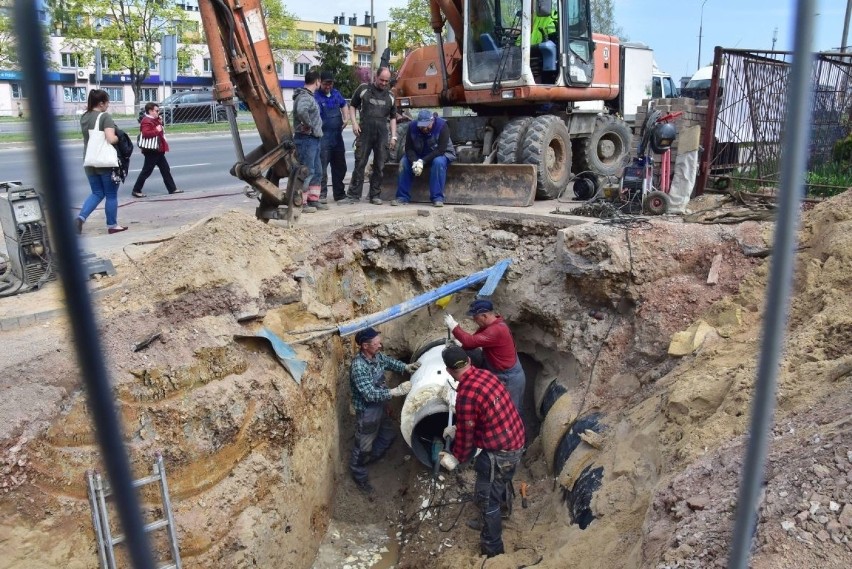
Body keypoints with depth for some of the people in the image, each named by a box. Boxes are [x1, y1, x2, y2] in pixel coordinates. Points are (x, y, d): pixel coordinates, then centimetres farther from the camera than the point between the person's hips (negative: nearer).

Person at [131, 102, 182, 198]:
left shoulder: (154, 120, 16)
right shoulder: (146, 121, -15)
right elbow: (145, 133, -29)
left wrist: (160, 123, 9)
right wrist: (157, 130, -27)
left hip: (158, 150, 10)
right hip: (151, 151, -10)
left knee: (165, 169, 12)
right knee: (146, 171, -4)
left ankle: (172, 189, 18)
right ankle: (136, 190, 4)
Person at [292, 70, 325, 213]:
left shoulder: (309, 96, 17)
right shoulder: (304, 97, -15)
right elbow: (301, 111, -37)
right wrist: (308, 125, -24)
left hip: (314, 139, 10)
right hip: (306, 138, -10)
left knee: (317, 171, 15)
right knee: (306, 171, -8)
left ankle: (313, 200, 22)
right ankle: (301, 203, -3)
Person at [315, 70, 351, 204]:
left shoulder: (336, 93, 11)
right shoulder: (315, 97, -11)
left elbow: (344, 105, 28)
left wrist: (346, 118, 13)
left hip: (337, 136, 7)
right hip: (323, 137, -7)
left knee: (340, 167, 14)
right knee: (322, 168, -6)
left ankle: (339, 194, 25)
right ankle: (322, 194, 0)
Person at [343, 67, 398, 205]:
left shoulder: (390, 96, 14)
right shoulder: (363, 89, 6)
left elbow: (393, 117, 18)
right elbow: (353, 106, 12)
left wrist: (393, 137, 10)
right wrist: (354, 123, -3)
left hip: (382, 134, 3)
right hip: (364, 132, -3)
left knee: (379, 165, 3)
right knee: (360, 163, -4)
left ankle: (375, 195, 12)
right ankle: (354, 195, 1)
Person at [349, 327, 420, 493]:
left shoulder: (376, 355, -8)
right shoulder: (358, 367, -33)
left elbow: (389, 361, 15)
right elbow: (370, 394, -35)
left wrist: (406, 367, -2)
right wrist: (396, 391, -36)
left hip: (379, 406, 8)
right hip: (367, 411, -8)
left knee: (389, 435, 26)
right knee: (364, 446, 11)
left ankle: (372, 457, 50)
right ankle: (359, 475, 35)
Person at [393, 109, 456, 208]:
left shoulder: (442, 126, -25)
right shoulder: (413, 127, -14)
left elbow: (440, 149, -31)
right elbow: (409, 148, -14)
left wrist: (423, 161, -39)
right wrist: (414, 161, -35)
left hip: (441, 154, -4)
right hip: (419, 155, 4)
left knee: (438, 162, -37)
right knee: (404, 162, -19)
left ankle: (438, 198, -32)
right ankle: (402, 197, -14)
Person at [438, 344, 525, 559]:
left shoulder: (466, 394, -27)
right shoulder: (486, 375, -1)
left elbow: (467, 433, -14)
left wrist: (456, 458, 3)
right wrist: (456, 429, 21)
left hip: (499, 452, -9)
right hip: (514, 441, 9)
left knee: (486, 498, 9)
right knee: (498, 486, 28)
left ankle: (491, 550, 25)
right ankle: (489, 521, 51)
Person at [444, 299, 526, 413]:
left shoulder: (496, 330, -32)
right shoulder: (491, 323, 1)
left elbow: (472, 341, -34)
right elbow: (475, 340, 8)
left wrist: (454, 327, -25)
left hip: (510, 378, -9)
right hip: (504, 375, 9)